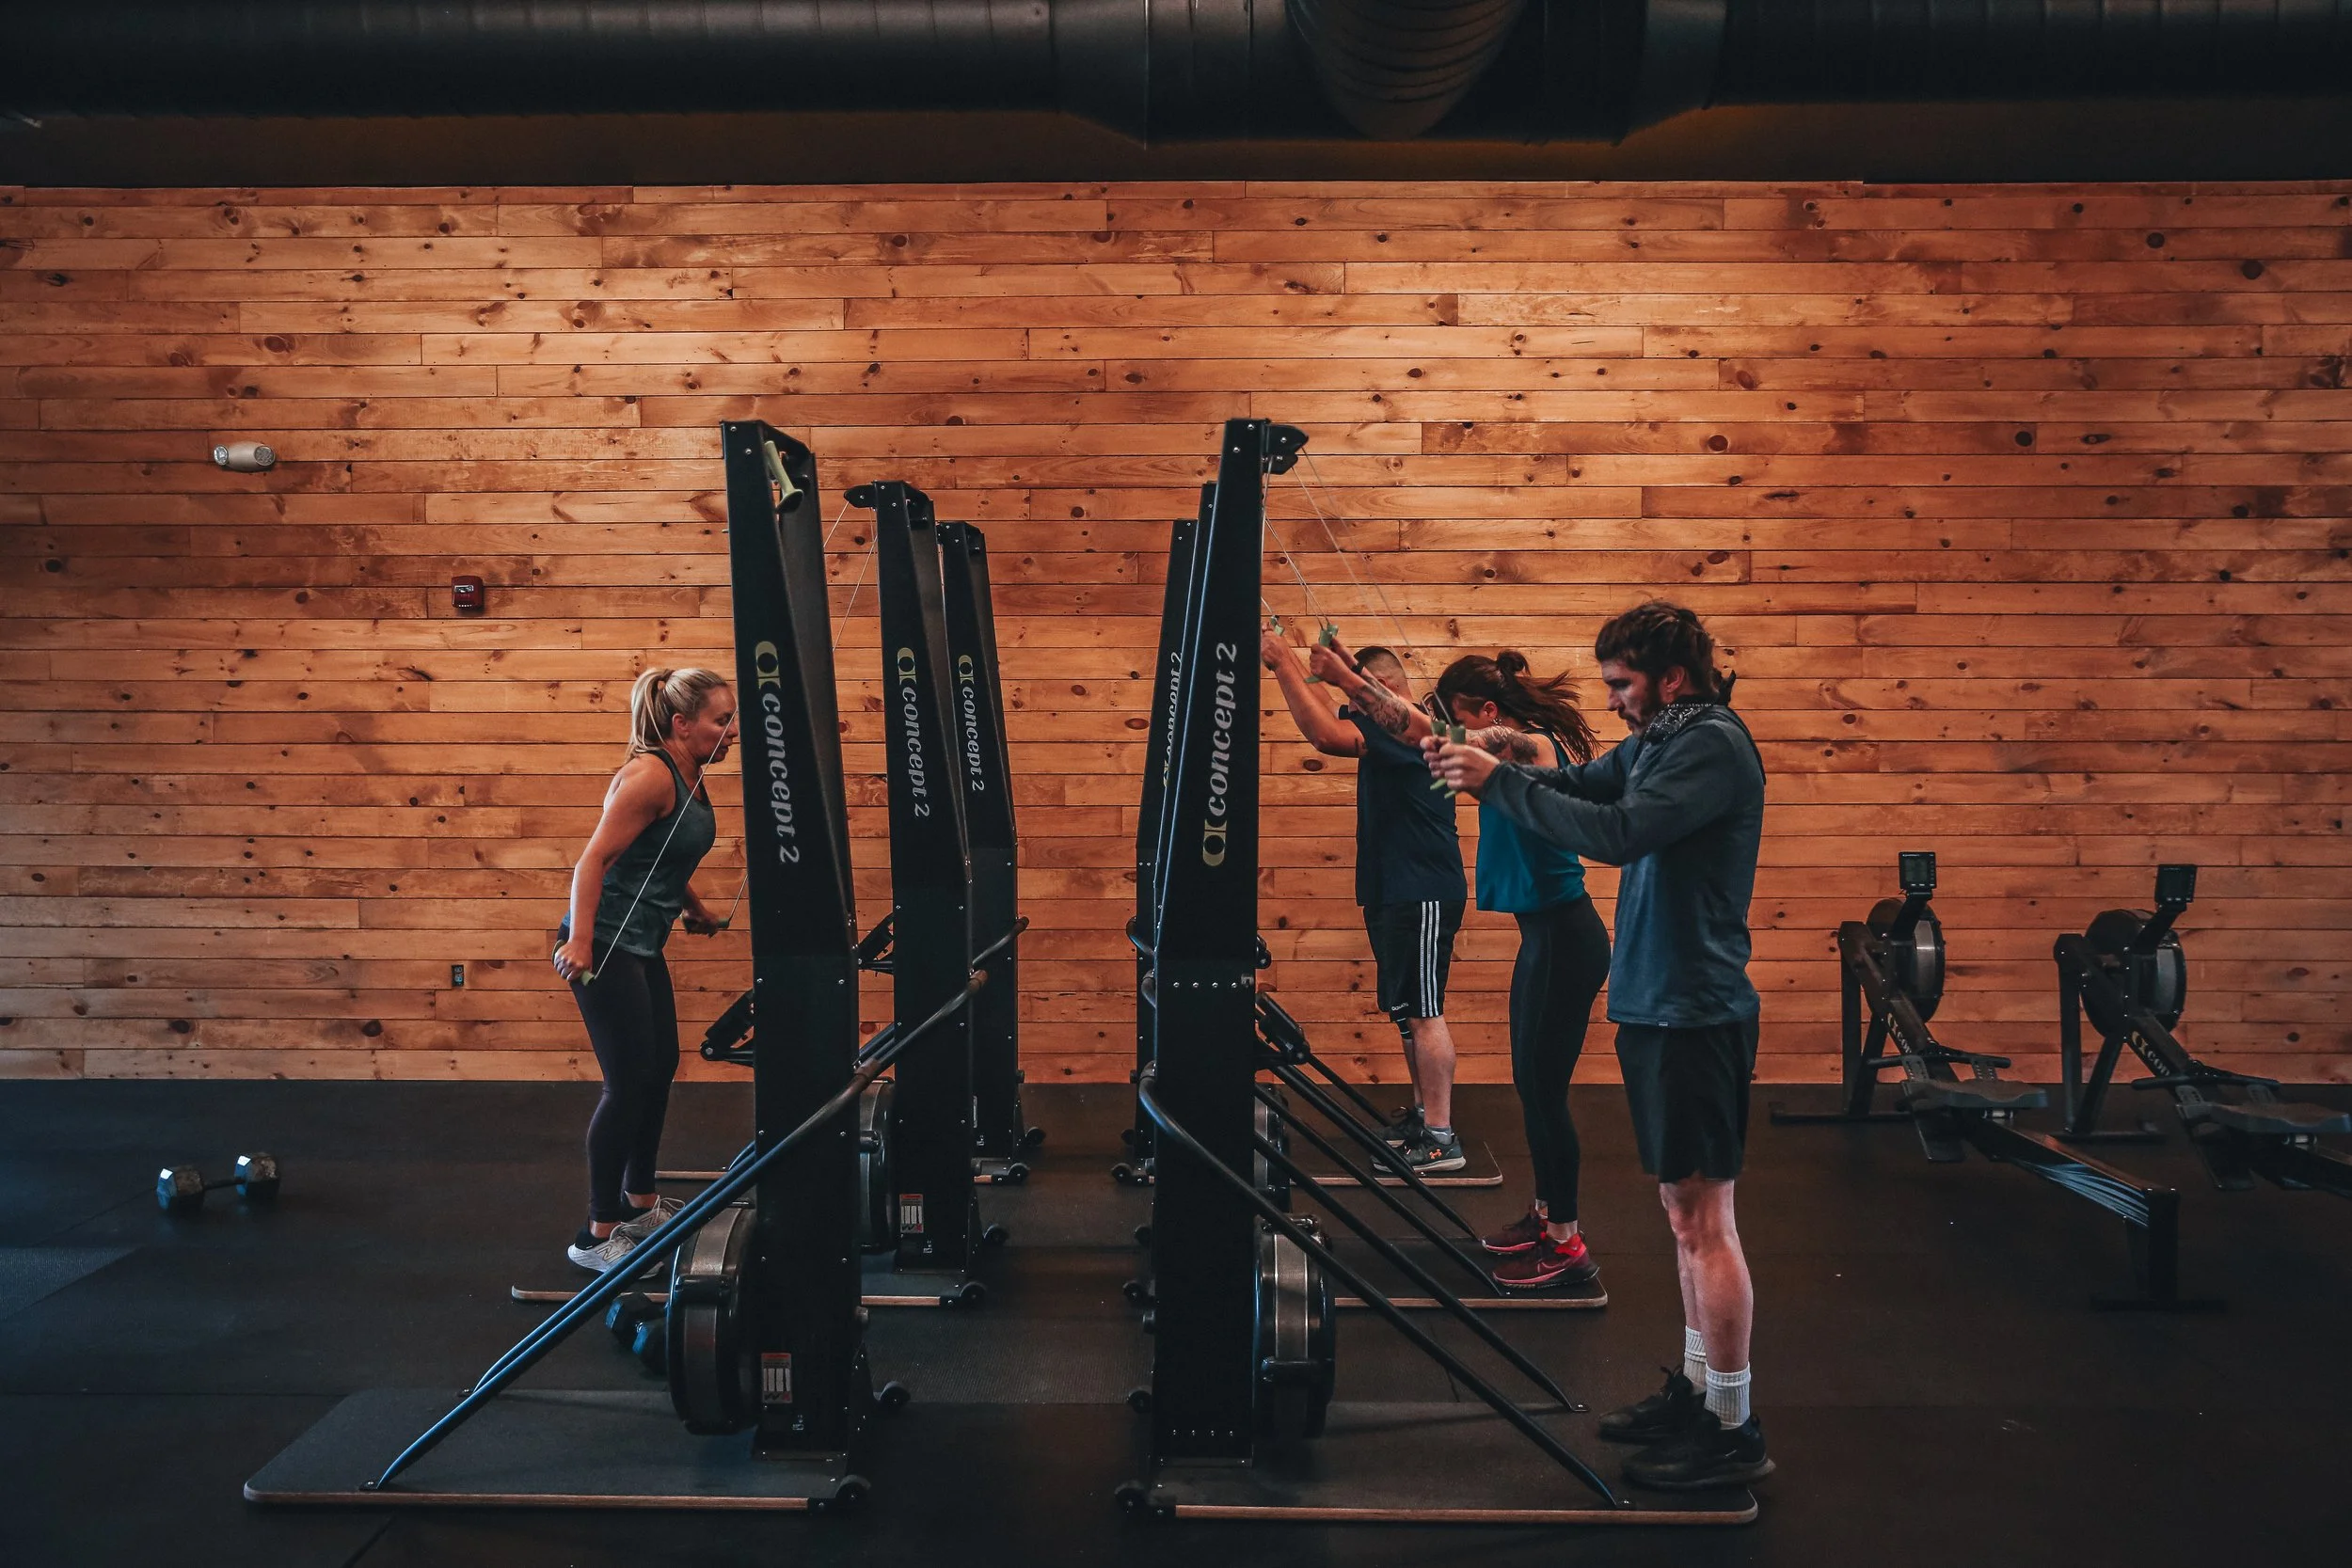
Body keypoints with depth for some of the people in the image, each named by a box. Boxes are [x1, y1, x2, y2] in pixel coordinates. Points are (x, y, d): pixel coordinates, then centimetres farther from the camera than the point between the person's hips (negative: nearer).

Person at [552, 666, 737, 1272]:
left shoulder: (690, 779, 10)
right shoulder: (649, 775, -19)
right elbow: (595, 859, -23)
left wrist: (696, 910, 34)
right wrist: (579, 941, -30)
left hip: (643, 946, 10)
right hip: (605, 944, -10)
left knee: (660, 1070, 17)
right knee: (629, 1084, -8)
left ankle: (641, 1202, 34)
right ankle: (597, 1236, 2)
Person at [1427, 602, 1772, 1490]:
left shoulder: (1712, 745, -16)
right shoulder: (1657, 743, 14)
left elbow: (1620, 832, -27)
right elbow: (1578, 786, 11)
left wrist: (1498, 782, -23)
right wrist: (1471, 761, -5)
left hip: (1695, 1013, -10)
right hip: (1658, 1007, 10)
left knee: (1702, 1217, -4)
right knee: (1685, 1210, 16)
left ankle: (1732, 1432, 4)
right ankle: (1697, 1390, 27)